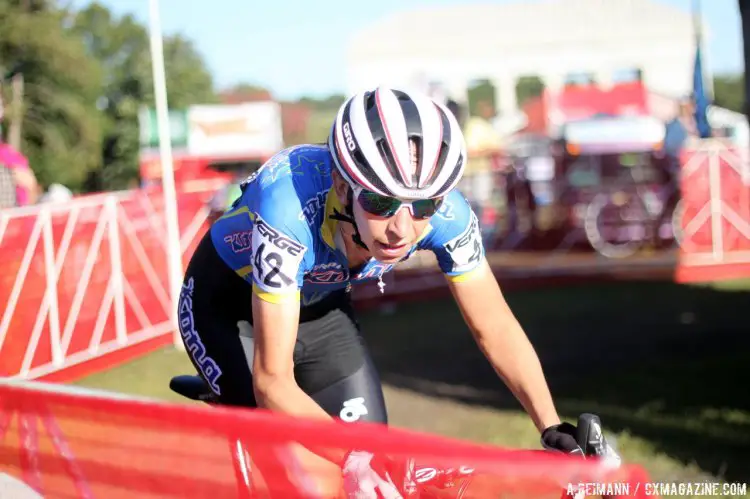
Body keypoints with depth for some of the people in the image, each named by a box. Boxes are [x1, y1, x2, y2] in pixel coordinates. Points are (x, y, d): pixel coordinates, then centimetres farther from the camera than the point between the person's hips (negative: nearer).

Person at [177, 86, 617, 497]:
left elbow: (496, 328, -17)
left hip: (320, 306, 4)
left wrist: (557, 433, -29)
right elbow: (273, 382, -42)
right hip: (227, 307, -4)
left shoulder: (444, 212, -30)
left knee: (373, 451, -7)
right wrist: (351, 460, -54)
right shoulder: (291, 206, -43)